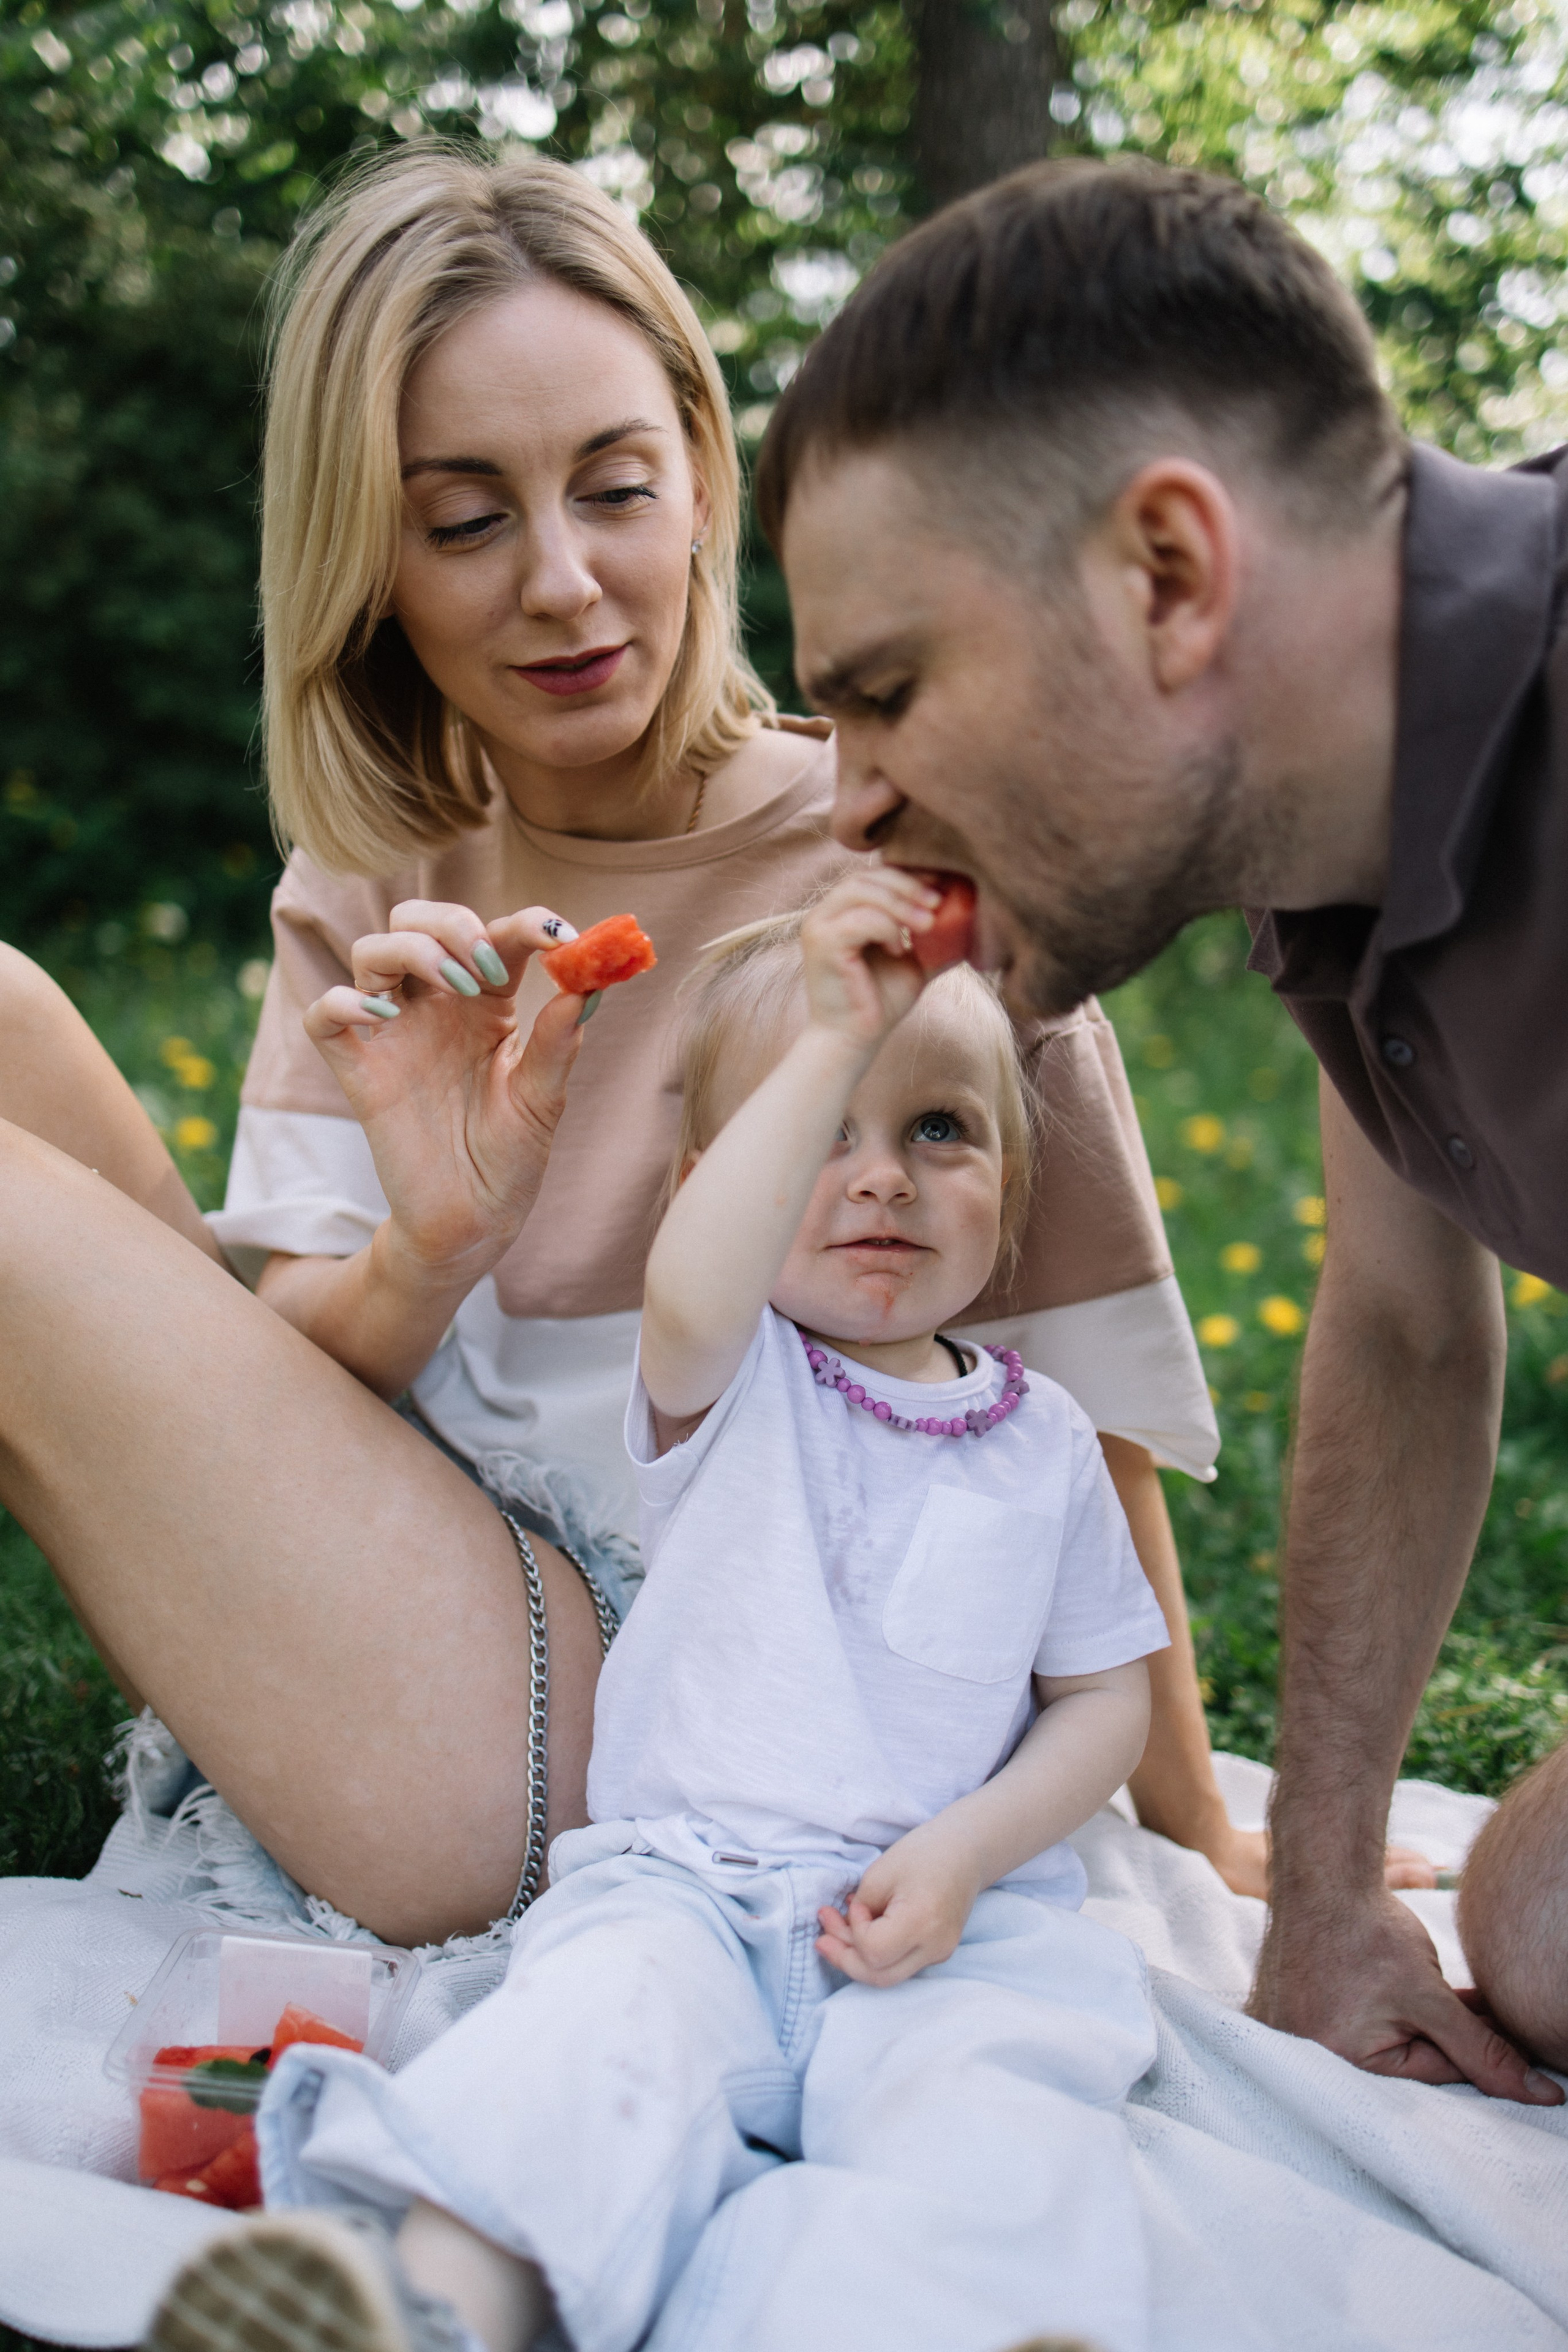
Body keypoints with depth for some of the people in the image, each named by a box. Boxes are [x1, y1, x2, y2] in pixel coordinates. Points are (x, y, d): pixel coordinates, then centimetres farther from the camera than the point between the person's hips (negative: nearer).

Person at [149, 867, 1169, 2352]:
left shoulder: (1042, 1440, 12)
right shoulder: (726, 1386, 4)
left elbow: (1103, 1696, 14)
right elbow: (691, 1298, -22)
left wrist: (964, 1849, -5)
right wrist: (833, 1041, -27)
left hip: (955, 1916, 1)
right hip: (684, 1880, -1)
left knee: (998, 2148, -31)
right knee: (590, 2045, -34)